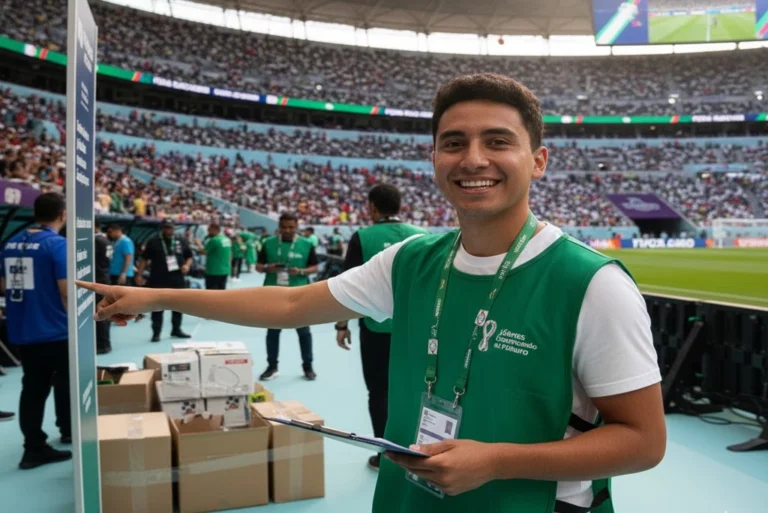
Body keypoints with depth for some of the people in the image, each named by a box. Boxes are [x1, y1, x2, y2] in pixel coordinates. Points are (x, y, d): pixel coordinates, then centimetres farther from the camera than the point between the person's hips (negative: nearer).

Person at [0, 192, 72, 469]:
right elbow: (66, 290, -19)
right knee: (64, 383, 13)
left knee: (32, 387, 11)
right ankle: (68, 431, 28)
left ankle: (34, 448, 13)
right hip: (54, 329, -6)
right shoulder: (58, 244, -16)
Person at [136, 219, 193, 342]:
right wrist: (140, 274, -4)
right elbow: (144, 259, 3)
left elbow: (189, 257, 18)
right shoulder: (153, 242, 1)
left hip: (178, 279, 4)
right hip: (158, 280, -3)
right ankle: (156, 332, 5)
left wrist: (187, 265, -3)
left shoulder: (181, 242, 9)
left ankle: (176, 329, 25)